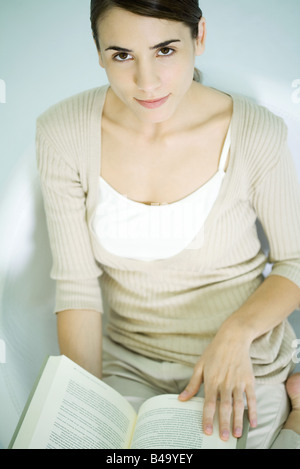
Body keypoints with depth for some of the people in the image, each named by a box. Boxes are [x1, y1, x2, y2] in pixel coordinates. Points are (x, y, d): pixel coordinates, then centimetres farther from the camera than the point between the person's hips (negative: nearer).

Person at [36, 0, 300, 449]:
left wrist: (237, 331, -23)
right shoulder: (63, 132, -14)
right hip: (128, 361, 3)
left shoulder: (255, 133, -19)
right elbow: (76, 283, -10)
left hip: (243, 361, -2)